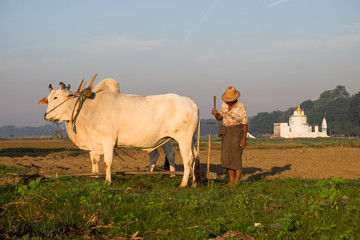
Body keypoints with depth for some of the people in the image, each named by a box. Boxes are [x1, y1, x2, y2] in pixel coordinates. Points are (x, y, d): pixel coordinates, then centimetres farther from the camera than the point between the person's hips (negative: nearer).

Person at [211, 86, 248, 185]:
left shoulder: (241, 107, -13)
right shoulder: (224, 104, 4)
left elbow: (245, 124, -11)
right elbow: (220, 117, 13)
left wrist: (244, 138, -17)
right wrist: (215, 114, -10)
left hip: (237, 133, -6)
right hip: (226, 133, 6)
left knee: (236, 157, -6)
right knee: (226, 157, 2)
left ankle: (237, 181, 1)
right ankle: (231, 180, 11)